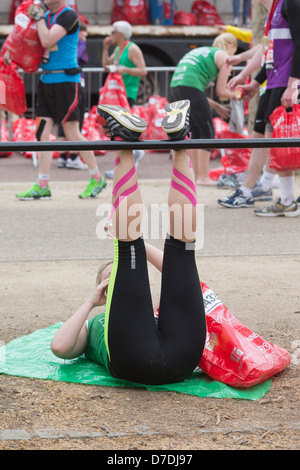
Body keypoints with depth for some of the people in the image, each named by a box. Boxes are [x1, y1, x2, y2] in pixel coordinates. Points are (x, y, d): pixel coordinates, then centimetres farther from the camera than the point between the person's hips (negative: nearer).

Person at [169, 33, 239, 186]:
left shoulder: (201, 51, 31)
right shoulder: (224, 57, 8)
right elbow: (220, 91, 4)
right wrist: (235, 96, 24)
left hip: (175, 87, 8)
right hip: (190, 87, -8)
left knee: (196, 132, 16)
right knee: (208, 132, 0)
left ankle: (198, 176, 17)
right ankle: (203, 177, -3)